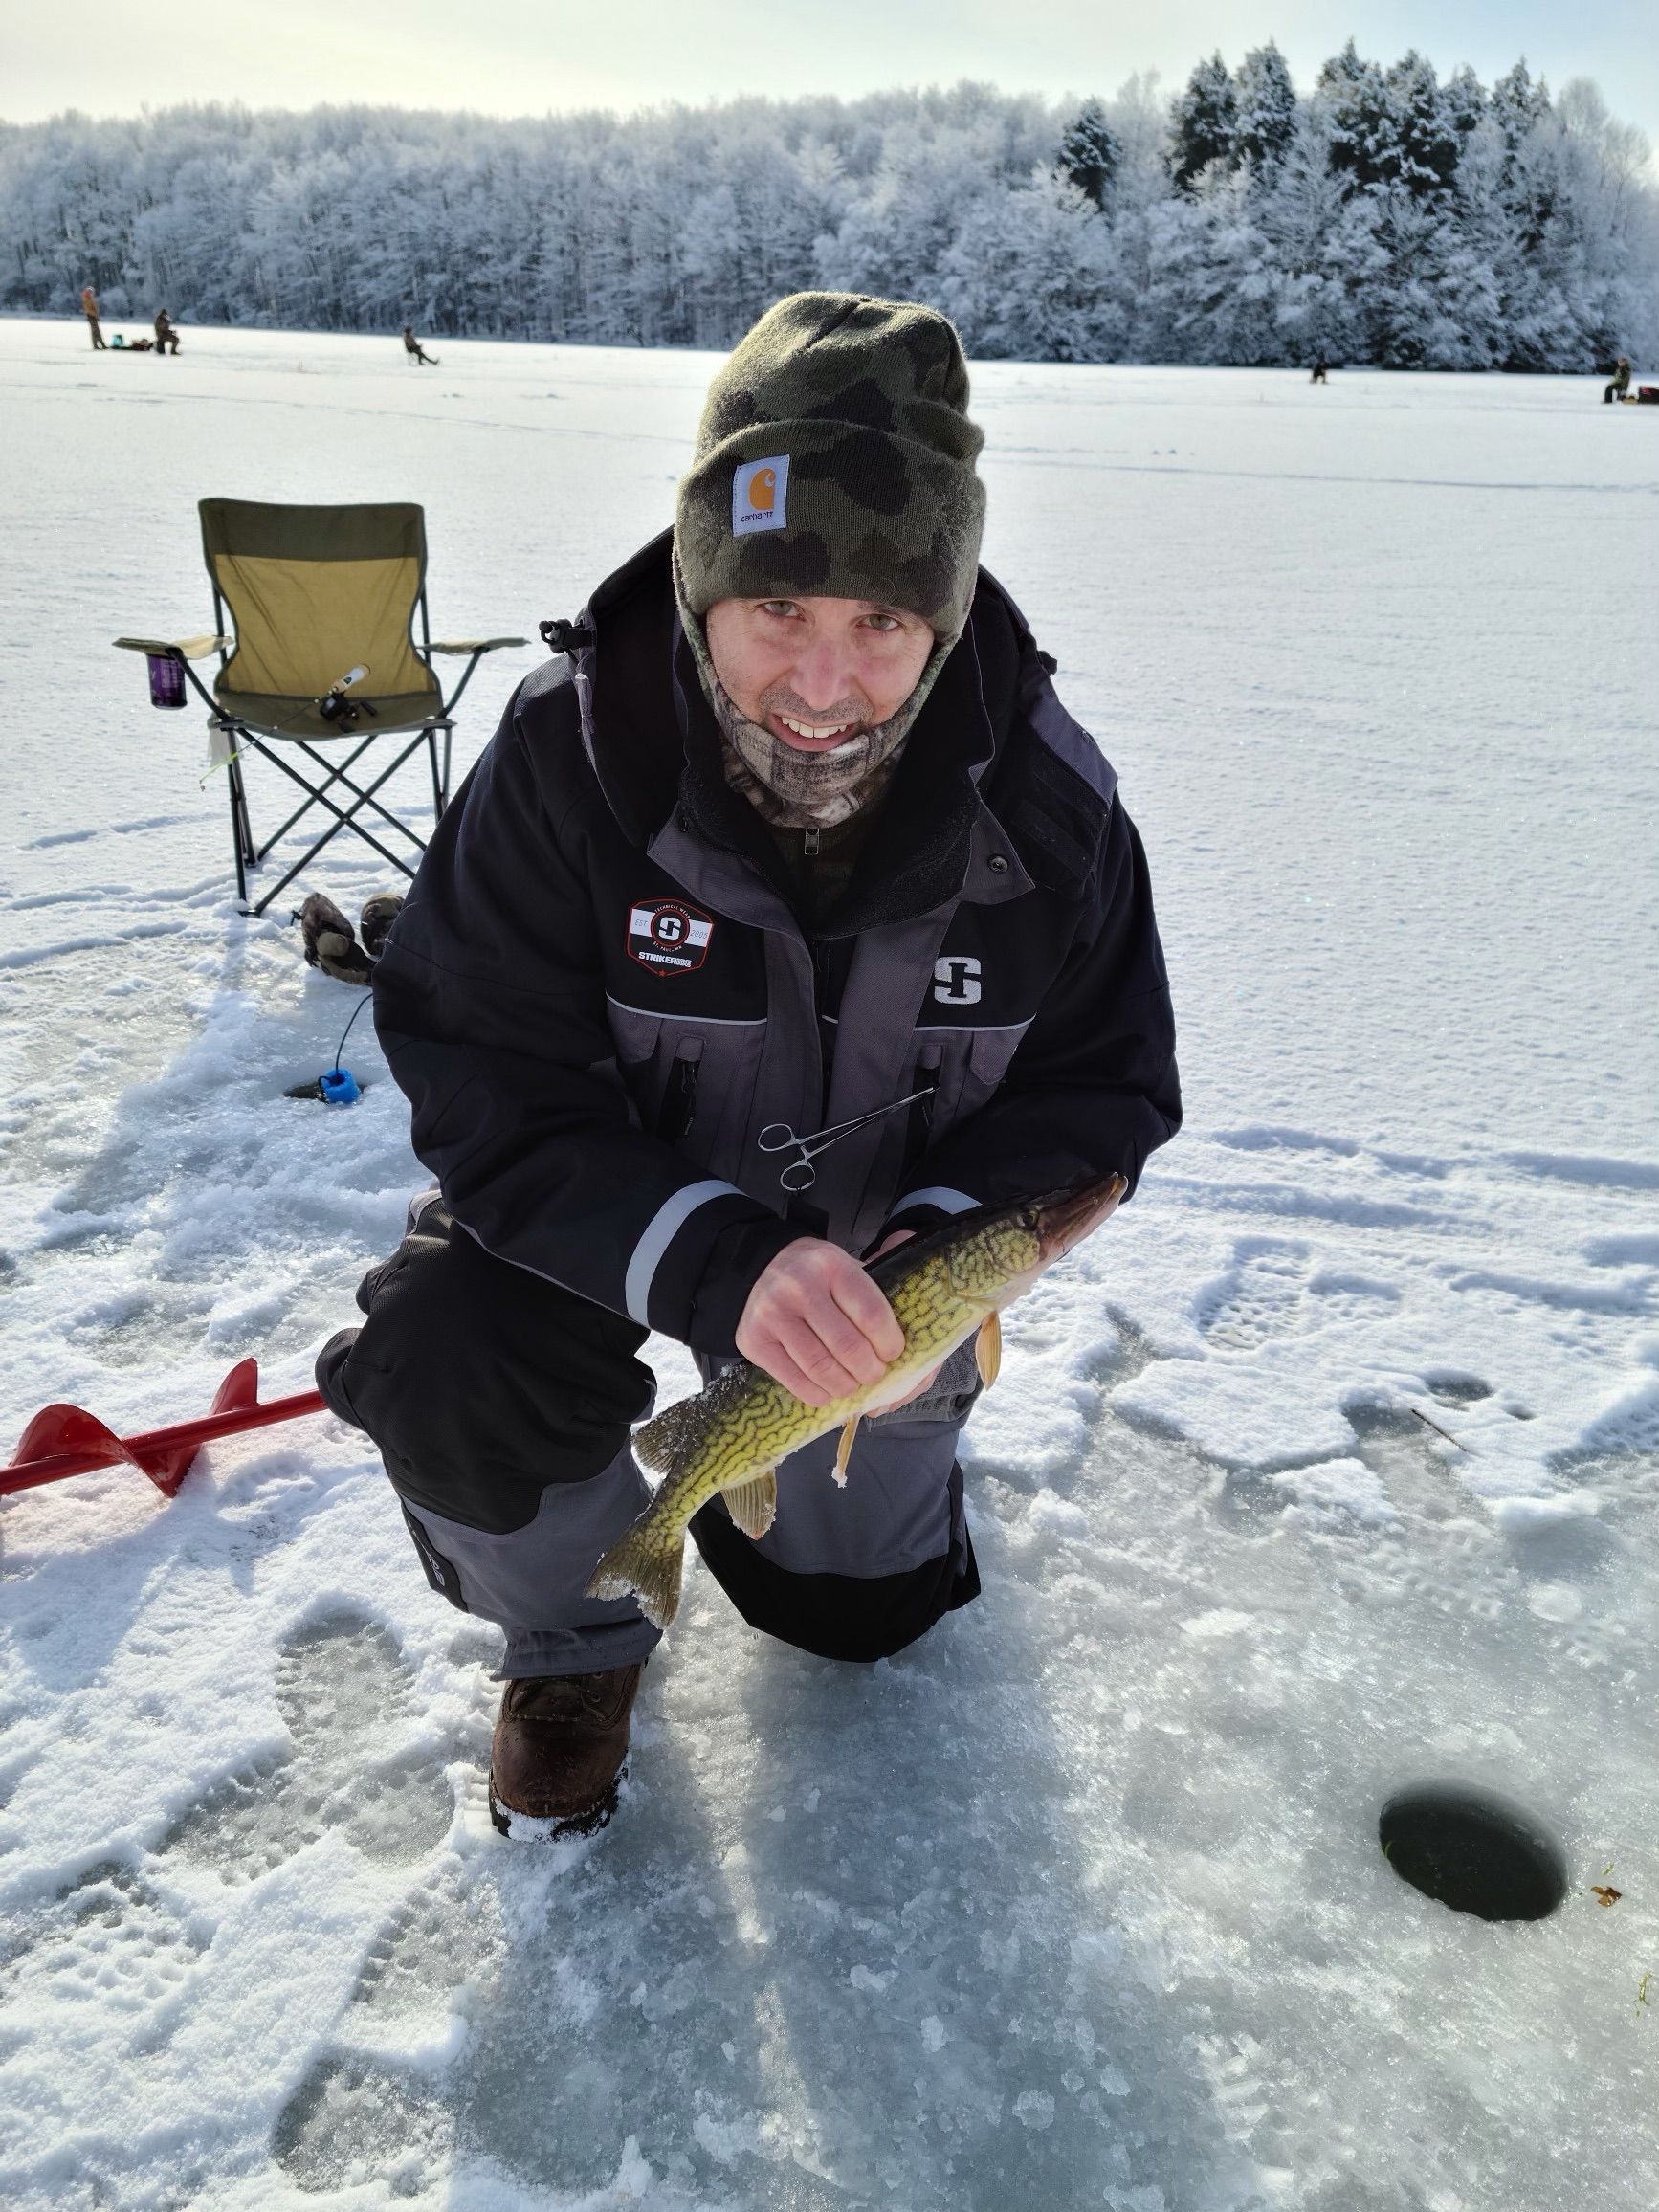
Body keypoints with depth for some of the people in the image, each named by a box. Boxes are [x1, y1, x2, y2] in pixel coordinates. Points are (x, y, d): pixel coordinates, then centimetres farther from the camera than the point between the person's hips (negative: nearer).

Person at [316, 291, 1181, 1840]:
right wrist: (712, 1263, -44)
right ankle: (579, 1635, 3)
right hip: (609, 1220, -1)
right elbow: (487, 1088, -28)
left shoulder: (1046, 798, -22)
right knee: (441, 1366, -31)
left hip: (880, 1252, 2)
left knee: (863, 1611, 13)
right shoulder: (571, 748, -29)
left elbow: (1104, 1085, -12)